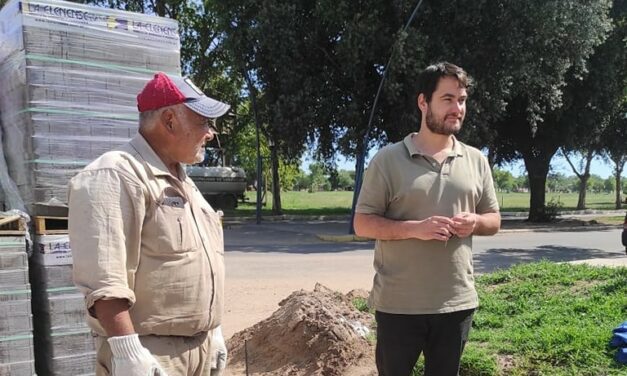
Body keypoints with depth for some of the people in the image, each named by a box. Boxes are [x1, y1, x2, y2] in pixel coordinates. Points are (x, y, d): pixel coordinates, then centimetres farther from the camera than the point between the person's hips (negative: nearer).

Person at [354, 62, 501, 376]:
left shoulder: (476, 161, 6)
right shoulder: (388, 159, -6)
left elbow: (494, 221, 14)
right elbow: (362, 224, -6)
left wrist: (475, 222, -10)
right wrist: (415, 228, -21)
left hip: (457, 303, 4)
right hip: (398, 305, -3)